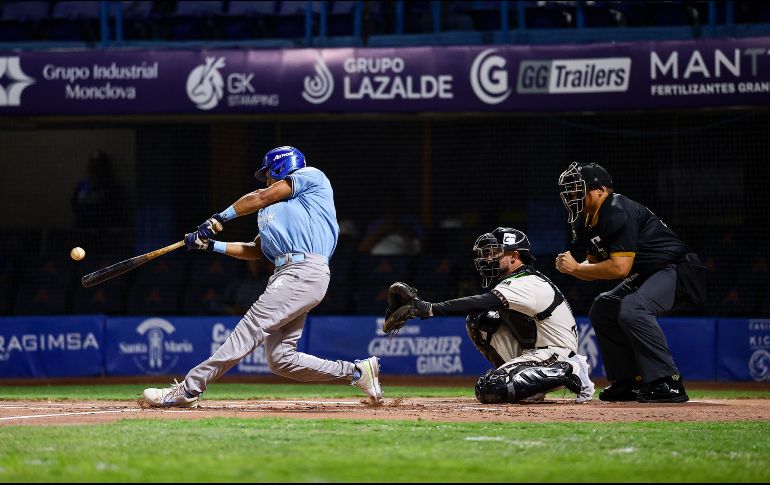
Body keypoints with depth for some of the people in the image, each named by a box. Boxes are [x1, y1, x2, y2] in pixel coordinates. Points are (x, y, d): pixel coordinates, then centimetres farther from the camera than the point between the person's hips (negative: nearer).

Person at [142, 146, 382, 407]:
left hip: (304, 272, -9)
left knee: (251, 328, -17)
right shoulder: (276, 209, 33)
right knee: (280, 359, -2)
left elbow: (261, 198, 2)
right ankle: (356, 371, 2)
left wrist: (220, 217, 7)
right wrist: (211, 245, 17)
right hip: (285, 275, 9)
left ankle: (189, 388, -25)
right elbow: (255, 250, 25)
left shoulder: (311, 177, 10)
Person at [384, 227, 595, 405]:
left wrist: (428, 308, -41)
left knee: (489, 390, -24)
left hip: (556, 355, -10)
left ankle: (569, 371, -14)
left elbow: (483, 302, -33)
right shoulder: (515, 281, 13)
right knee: (477, 321, 0)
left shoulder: (527, 285, -21)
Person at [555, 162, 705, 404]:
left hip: (677, 270, -11)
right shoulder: (588, 221, 8)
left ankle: (668, 383, -28)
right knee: (602, 309, 16)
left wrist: (577, 267, -18)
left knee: (631, 309, -32)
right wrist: (570, 267, -6)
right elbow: (595, 269, 15)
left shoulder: (618, 213, -23)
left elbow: (620, 268, -28)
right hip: (645, 275, 11)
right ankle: (629, 383, 18)